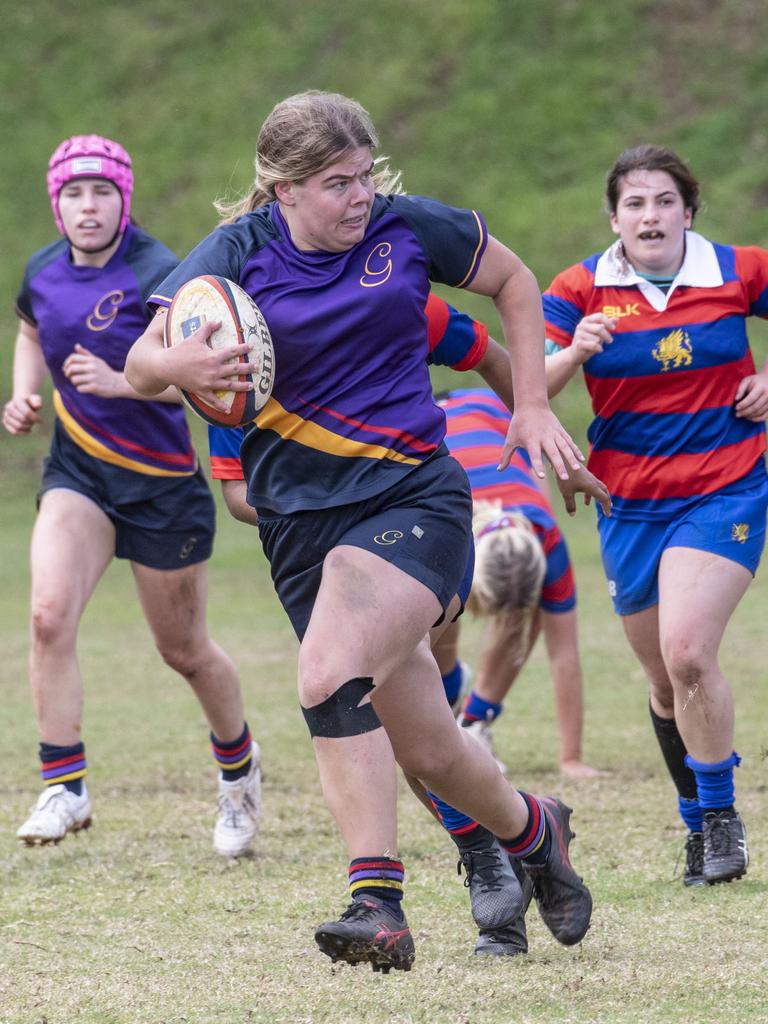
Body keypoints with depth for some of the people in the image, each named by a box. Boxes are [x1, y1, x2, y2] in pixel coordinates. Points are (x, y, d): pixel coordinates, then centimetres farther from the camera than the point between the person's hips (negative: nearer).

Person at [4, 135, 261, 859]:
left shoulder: (158, 275, -18)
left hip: (162, 483, -4)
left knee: (183, 651, 10)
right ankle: (65, 787, -14)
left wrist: (121, 381, -34)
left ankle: (238, 768, 39)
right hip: (76, 471, 4)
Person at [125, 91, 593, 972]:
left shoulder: (408, 226, -1)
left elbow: (512, 281, 16)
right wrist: (179, 364, -33)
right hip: (300, 520, 2)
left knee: (330, 678, -27)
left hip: (414, 497, -2)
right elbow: (141, 362, -10)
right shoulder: (238, 252, -2)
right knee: (425, 749, 2)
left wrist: (532, 404, 10)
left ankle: (376, 903, -24)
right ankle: (529, 831, 30)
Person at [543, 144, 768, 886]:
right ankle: (699, 826, 27)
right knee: (665, 680, 10)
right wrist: (572, 352, -31)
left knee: (687, 654, -21)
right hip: (630, 504, 3)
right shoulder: (582, 290, -3)